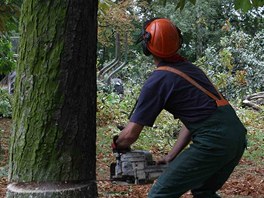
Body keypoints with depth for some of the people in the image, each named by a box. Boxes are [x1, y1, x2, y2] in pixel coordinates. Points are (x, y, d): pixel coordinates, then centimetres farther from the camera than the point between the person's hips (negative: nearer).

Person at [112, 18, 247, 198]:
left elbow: (130, 134, -4)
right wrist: (172, 156, 25)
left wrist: (118, 145, 19)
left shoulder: (158, 80, -4)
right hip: (238, 135, 9)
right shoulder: (190, 68, 19)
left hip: (213, 141, -8)